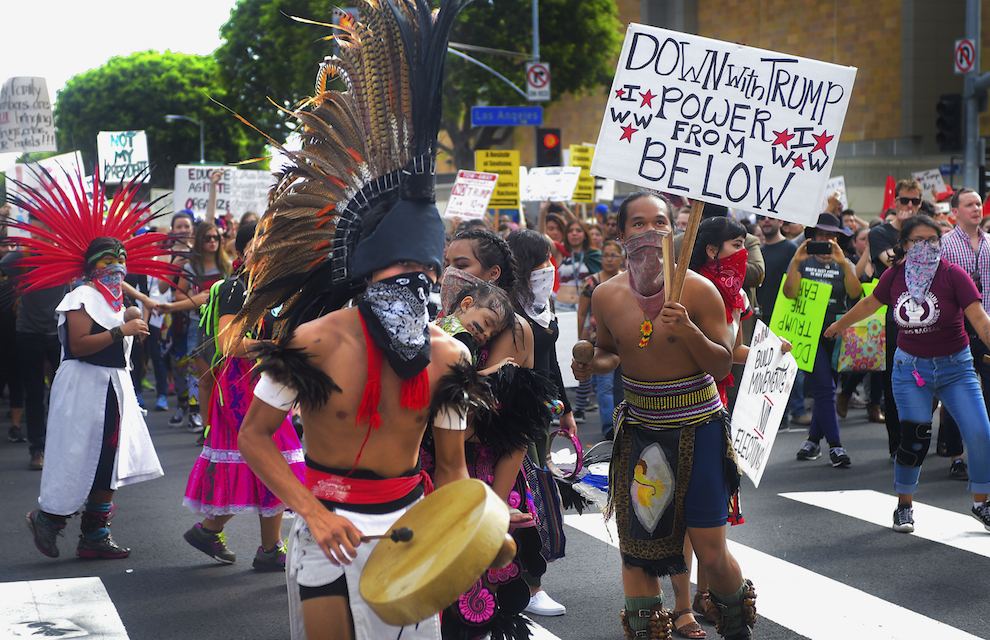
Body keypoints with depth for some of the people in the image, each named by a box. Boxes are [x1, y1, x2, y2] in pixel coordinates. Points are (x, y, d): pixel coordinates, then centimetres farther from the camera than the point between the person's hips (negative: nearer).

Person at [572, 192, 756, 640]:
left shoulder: (697, 290, -11)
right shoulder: (607, 296, -1)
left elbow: (722, 365, -8)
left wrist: (688, 330, -25)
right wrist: (592, 364, -5)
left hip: (697, 429, -3)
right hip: (640, 430, 3)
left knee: (711, 554, -3)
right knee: (636, 547, 5)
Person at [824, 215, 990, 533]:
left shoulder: (953, 275, -13)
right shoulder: (895, 275, -3)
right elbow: (870, 304, 17)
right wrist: (840, 324, 32)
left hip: (954, 367, -1)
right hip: (910, 367, 1)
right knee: (914, 438, -6)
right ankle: (904, 505, 16)